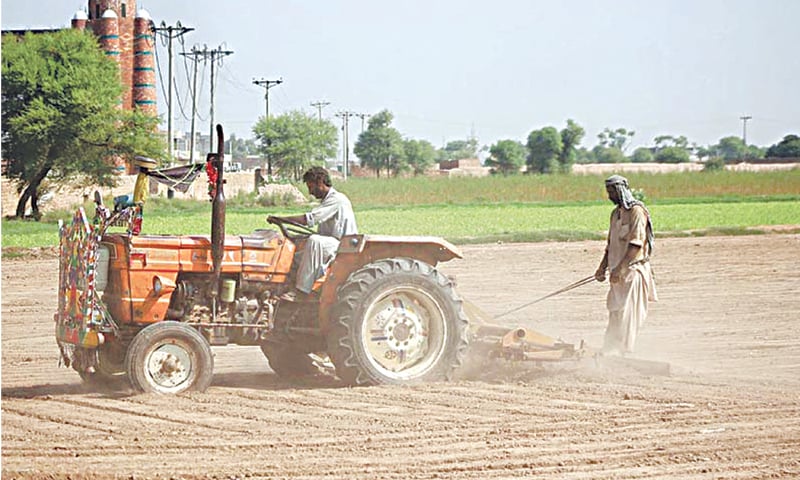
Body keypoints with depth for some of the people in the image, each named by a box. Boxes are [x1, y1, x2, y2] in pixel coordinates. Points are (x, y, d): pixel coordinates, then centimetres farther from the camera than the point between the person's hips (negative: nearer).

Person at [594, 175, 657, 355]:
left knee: (626, 314, -10)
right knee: (615, 314, 9)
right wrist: (603, 267, 13)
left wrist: (619, 269, -23)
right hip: (619, 273, 9)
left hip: (633, 271, -9)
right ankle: (609, 353, 12)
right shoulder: (616, 213, 16)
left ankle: (623, 351, -9)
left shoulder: (636, 211, -12)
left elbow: (636, 244, -19)